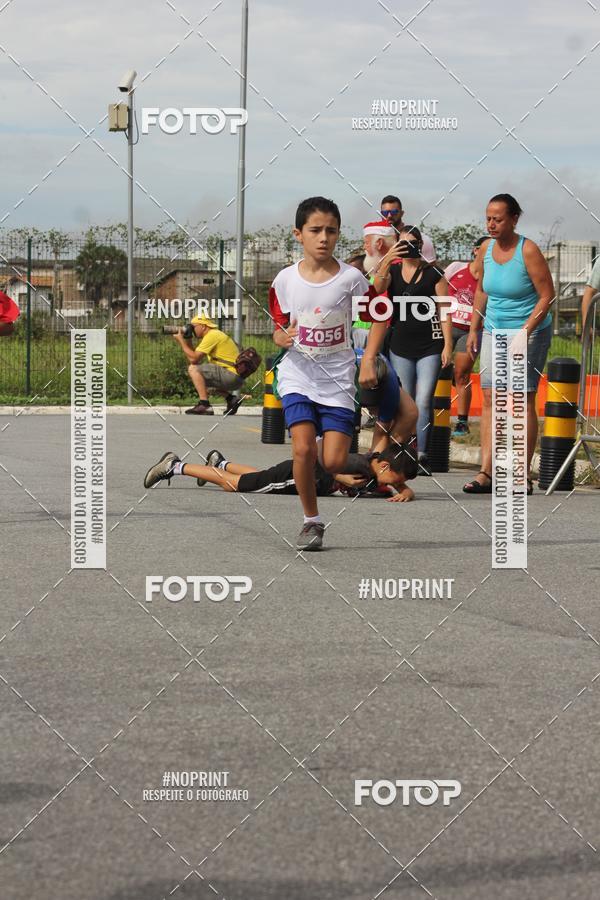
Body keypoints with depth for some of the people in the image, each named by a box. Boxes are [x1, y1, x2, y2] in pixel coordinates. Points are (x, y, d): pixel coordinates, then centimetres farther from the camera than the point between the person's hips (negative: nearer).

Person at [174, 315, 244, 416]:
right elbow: (196, 358, 17)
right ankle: (231, 398, 15)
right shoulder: (214, 335, 19)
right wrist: (187, 342, 9)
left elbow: (194, 359, -18)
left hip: (232, 376, -10)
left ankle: (204, 405, -20)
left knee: (193, 369, -16)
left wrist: (181, 341, -7)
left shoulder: (212, 335, -12)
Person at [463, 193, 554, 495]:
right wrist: (474, 329, 12)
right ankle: (486, 472, -4)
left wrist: (524, 332, -19)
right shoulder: (486, 248, 3)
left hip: (530, 332, -6)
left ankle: (523, 475, -1)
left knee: (523, 400, -5)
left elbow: (547, 295, -14)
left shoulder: (528, 251, -15)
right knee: (490, 399, -1)